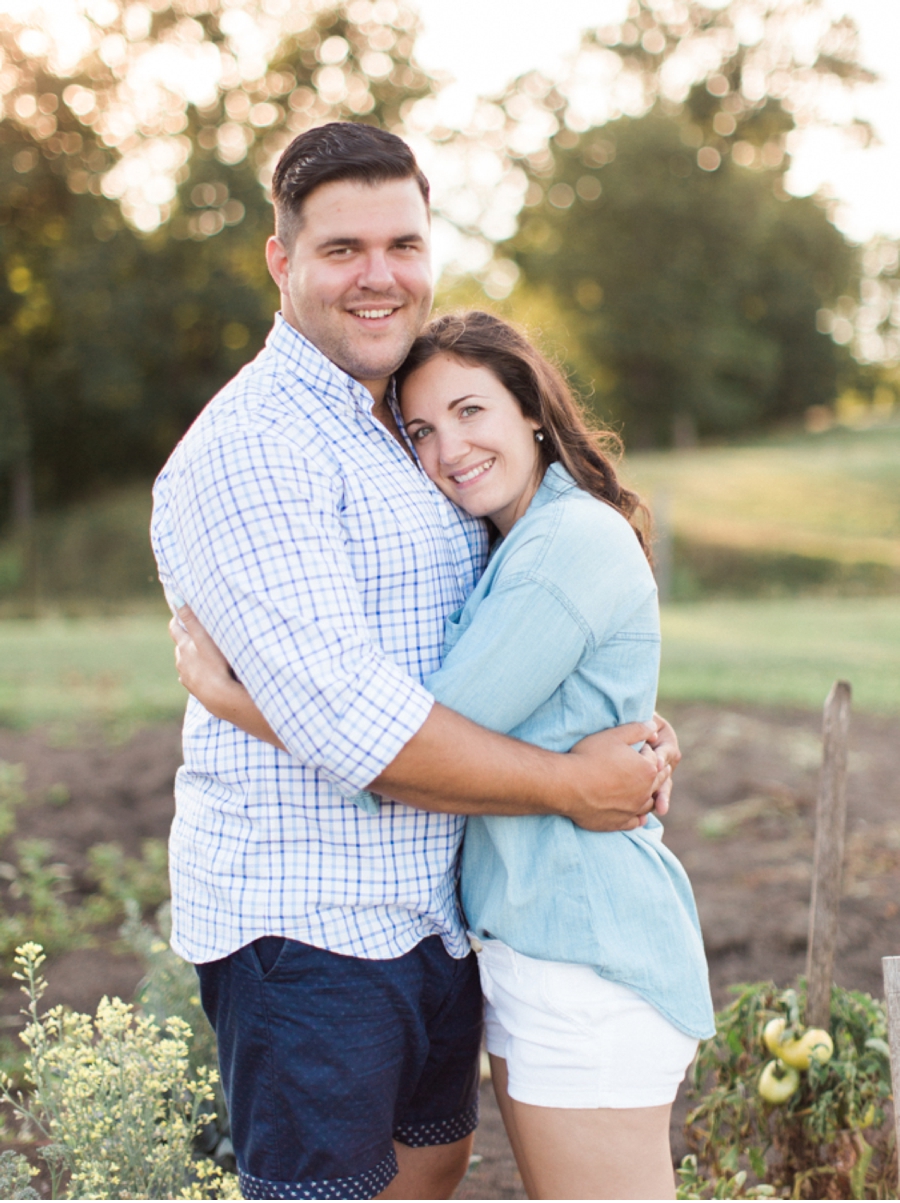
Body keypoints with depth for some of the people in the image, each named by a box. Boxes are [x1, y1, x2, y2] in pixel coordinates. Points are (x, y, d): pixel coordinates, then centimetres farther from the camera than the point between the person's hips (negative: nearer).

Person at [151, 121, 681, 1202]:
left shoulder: (410, 430, 13)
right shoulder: (250, 449, -17)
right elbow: (342, 719, -26)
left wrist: (630, 739, -2)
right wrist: (566, 785, -18)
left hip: (434, 905, 9)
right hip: (306, 920, -9)